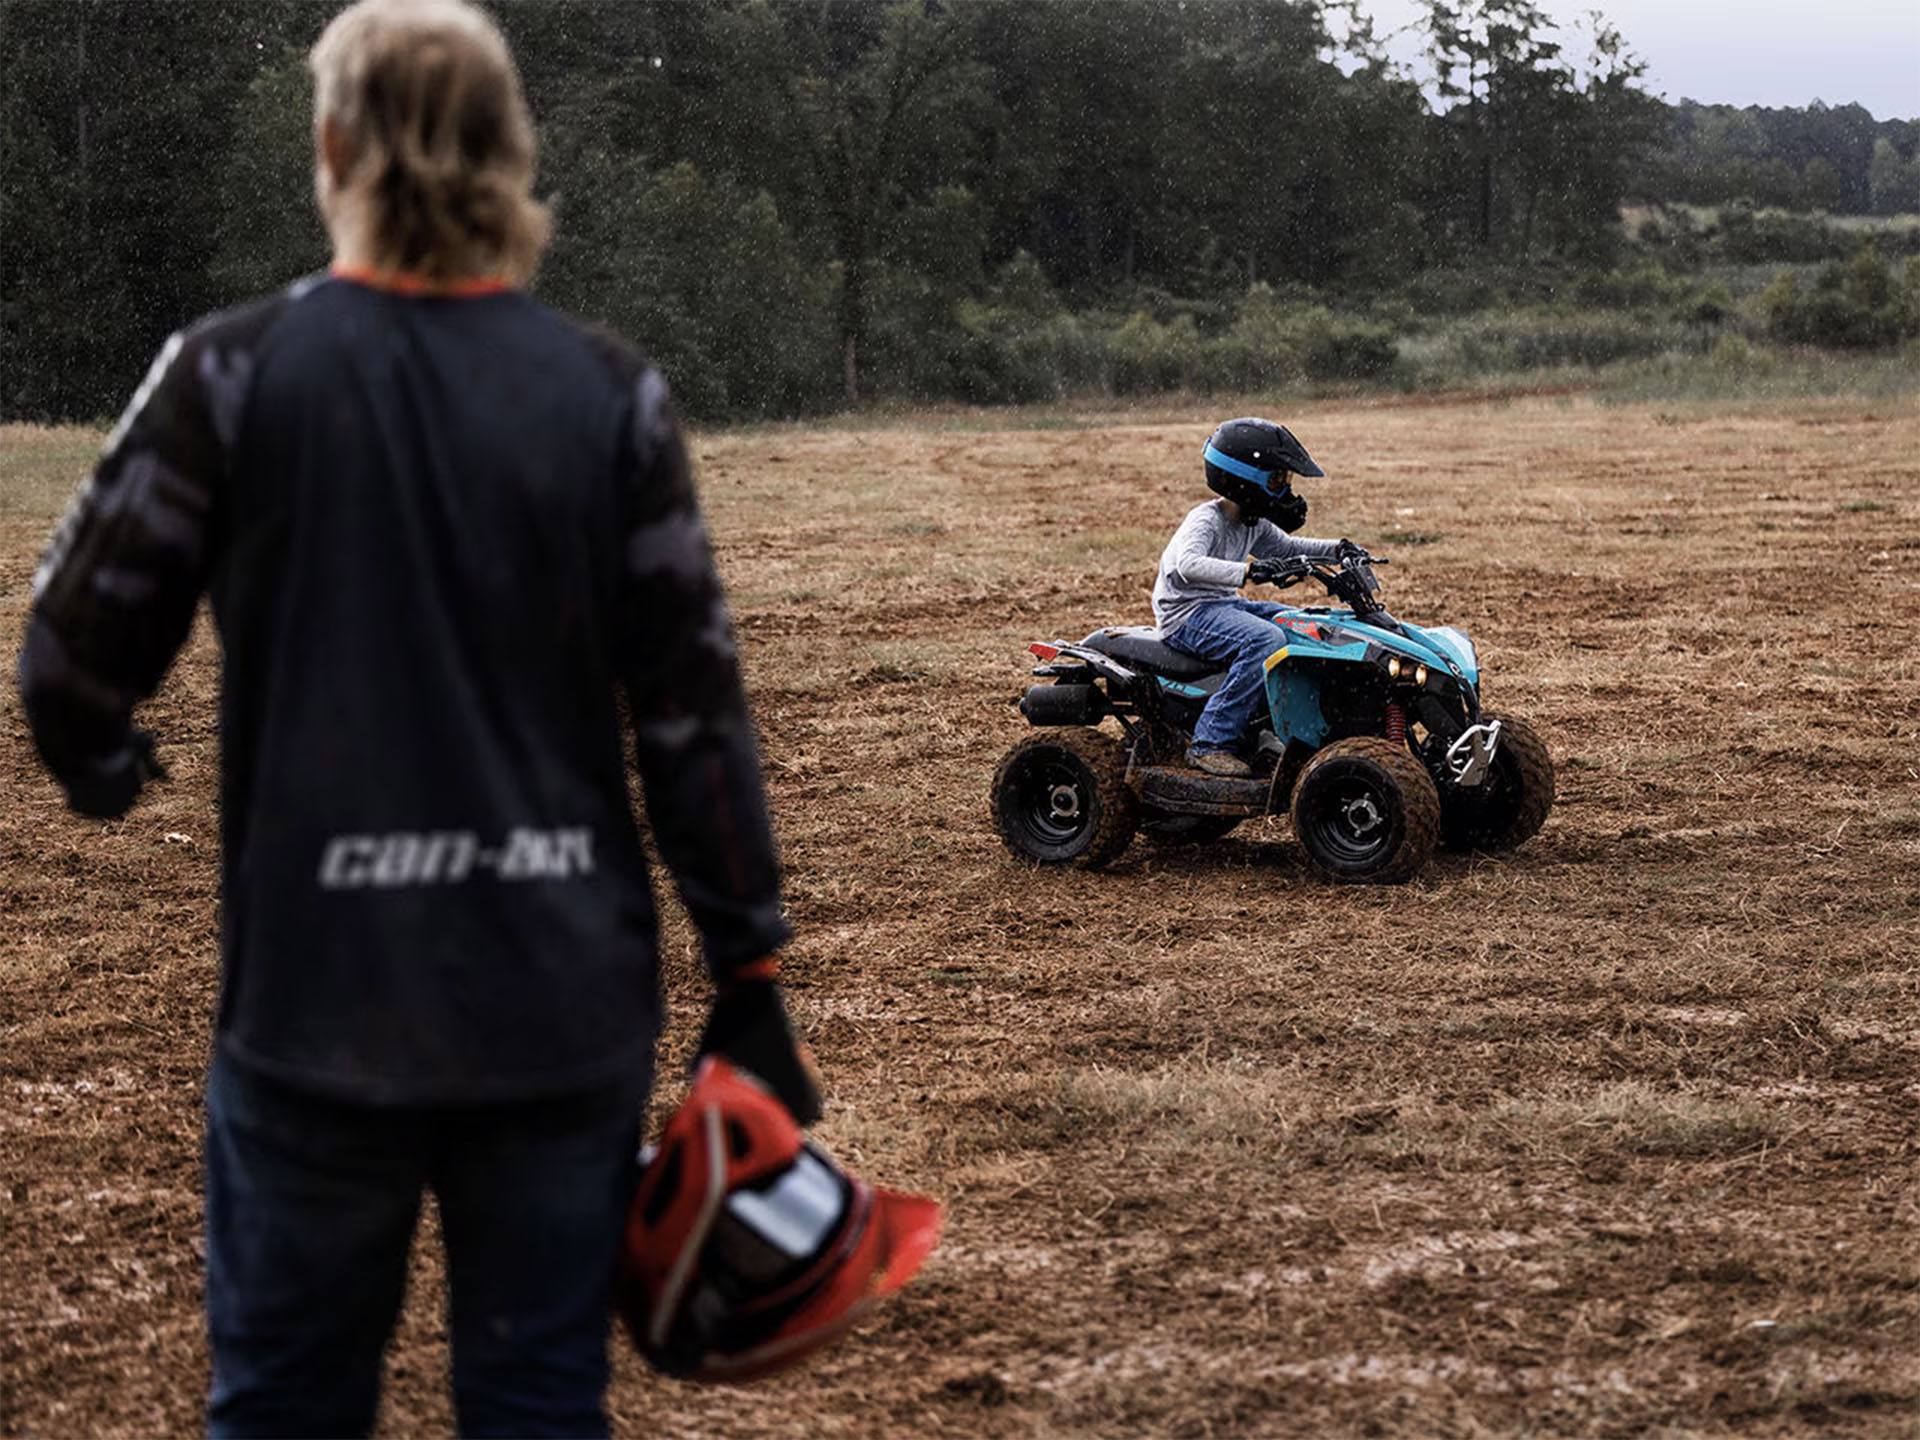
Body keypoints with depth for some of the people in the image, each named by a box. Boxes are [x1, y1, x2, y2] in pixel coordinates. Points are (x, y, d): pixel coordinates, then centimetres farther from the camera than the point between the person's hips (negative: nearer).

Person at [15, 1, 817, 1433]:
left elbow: (74, 659, -4)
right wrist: (751, 976, 6)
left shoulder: (231, 375, -7)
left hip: (317, 997, -1)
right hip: (564, 1004, 2)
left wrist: (103, 766, 19)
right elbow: (695, 709, -2)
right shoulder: (613, 396, -2)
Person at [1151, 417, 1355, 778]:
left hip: (1225, 604, 10)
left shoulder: (1254, 524, 9)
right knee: (1265, 639, -33)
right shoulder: (1205, 520, -19)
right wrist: (1246, 571, -51)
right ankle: (1209, 743, -32)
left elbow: (1285, 548, 28)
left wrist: (1335, 549, 11)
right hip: (1187, 613, -10)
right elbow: (1189, 564, -39)